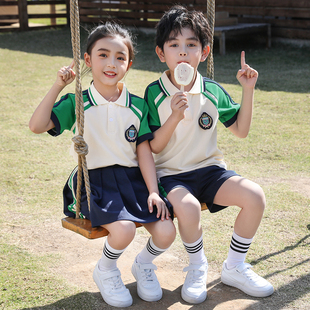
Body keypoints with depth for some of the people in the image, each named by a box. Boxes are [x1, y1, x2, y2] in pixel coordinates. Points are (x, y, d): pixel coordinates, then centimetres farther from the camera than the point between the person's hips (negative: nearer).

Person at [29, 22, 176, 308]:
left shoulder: (138, 106, 7)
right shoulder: (77, 104, -1)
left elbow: (144, 152, 3)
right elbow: (37, 125, -15)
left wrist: (154, 192, -6)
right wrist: (58, 86, -16)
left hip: (132, 177, 3)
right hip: (93, 180, -3)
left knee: (166, 231, -15)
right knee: (123, 229, -29)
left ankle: (144, 264, 21)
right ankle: (105, 272, 7)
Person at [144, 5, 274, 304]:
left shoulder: (213, 91, 2)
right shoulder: (154, 93, -7)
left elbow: (241, 130, 10)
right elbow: (153, 147, -9)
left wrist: (248, 90, 0)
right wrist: (175, 117, -24)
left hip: (209, 168, 4)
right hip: (170, 173, -3)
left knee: (254, 195, -20)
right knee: (187, 207, -35)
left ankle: (234, 267, 4)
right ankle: (197, 268, -1)